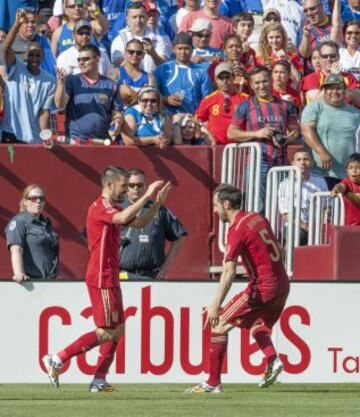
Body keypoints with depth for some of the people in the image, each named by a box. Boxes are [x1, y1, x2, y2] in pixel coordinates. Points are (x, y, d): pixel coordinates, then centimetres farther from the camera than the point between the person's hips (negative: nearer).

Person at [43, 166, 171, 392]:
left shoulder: (112, 209, 17)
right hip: (102, 279, -10)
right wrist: (147, 196, -29)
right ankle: (57, 360, -7)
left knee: (118, 329, 10)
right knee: (107, 332, -9)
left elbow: (140, 222, 22)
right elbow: (123, 218, -33)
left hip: (110, 278, 10)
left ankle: (99, 380, 12)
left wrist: (158, 202, 10)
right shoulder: (99, 208, -14)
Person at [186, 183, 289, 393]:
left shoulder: (237, 230, -14)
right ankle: (272, 359, 1)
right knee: (257, 325, 29)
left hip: (262, 287, -9)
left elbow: (229, 271, -22)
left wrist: (216, 305, -27)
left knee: (219, 324, -3)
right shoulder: (258, 218, 11)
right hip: (283, 285, 9)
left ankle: (213, 382, -4)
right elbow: (279, 250, 20)